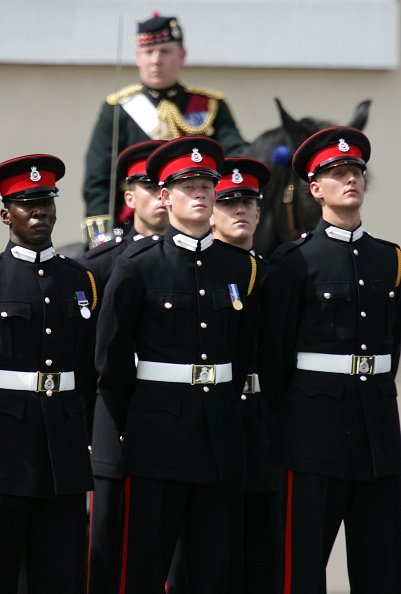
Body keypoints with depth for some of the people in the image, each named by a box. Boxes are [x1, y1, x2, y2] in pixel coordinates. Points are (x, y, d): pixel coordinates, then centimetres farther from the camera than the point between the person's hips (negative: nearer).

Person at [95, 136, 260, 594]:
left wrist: (223, 410, 14)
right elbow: (111, 361, 1)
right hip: (158, 440, -4)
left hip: (220, 434, 4)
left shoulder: (239, 267, 8)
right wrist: (134, 427, 4)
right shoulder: (137, 268, -3)